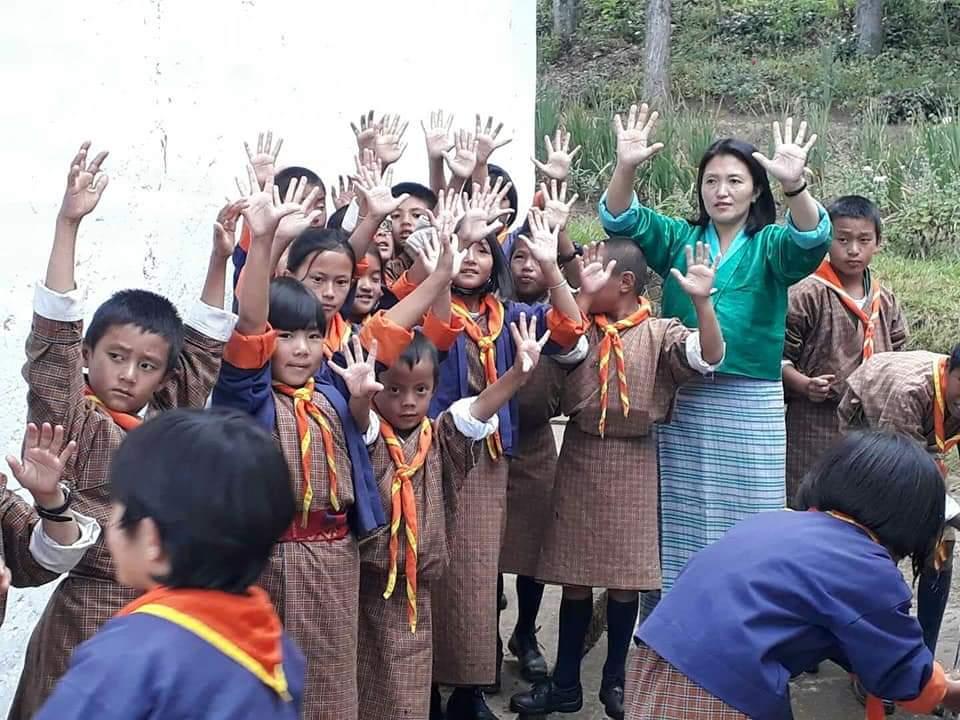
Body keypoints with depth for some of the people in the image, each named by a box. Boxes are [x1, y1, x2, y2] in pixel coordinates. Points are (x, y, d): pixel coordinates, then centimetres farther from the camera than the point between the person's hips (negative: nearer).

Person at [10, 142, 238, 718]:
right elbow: (54, 337, -20)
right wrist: (69, 223, -26)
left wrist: (220, 260, 10)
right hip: (91, 620, -6)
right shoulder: (75, 425, -9)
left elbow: (206, 347, 16)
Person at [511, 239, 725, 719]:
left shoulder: (658, 333, -5)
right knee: (575, 575, 8)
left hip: (631, 462, -2)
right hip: (580, 457, 2)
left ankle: (616, 680, 24)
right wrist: (583, 295, -18)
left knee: (625, 576, 7)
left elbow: (708, 358, -20)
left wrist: (702, 302, -34)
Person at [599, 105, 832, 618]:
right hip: (681, 403, 2)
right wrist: (627, 168, -26)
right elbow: (622, 220, -6)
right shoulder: (678, 239, 9)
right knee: (677, 524, 9)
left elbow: (812, 240, -18)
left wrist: (794, 185, -38)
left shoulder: (770, 246, 3)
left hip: (750, 407, -2)